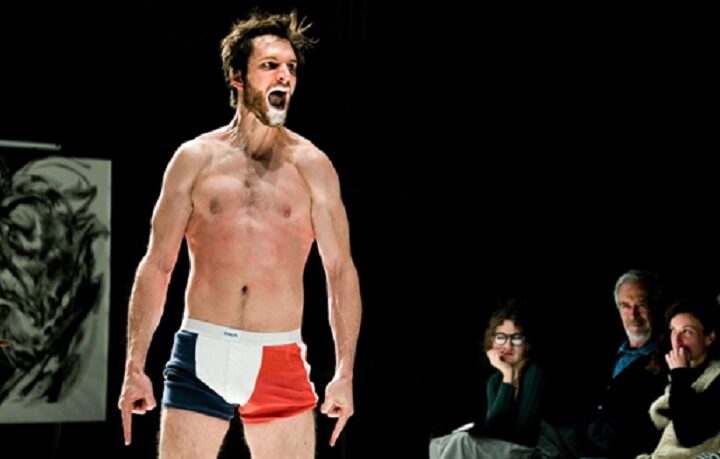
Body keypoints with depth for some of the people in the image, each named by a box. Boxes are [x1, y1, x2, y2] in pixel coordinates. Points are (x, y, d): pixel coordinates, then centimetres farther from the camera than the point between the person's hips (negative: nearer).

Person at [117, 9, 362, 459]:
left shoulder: (311, 166, 5)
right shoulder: (195, 159, 5)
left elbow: (341, 271, 5)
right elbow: (157, 265, 6)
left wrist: (345, 373, -2)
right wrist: (135, 366, -1)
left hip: (280, 362, 0)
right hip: (202, 355, 0)